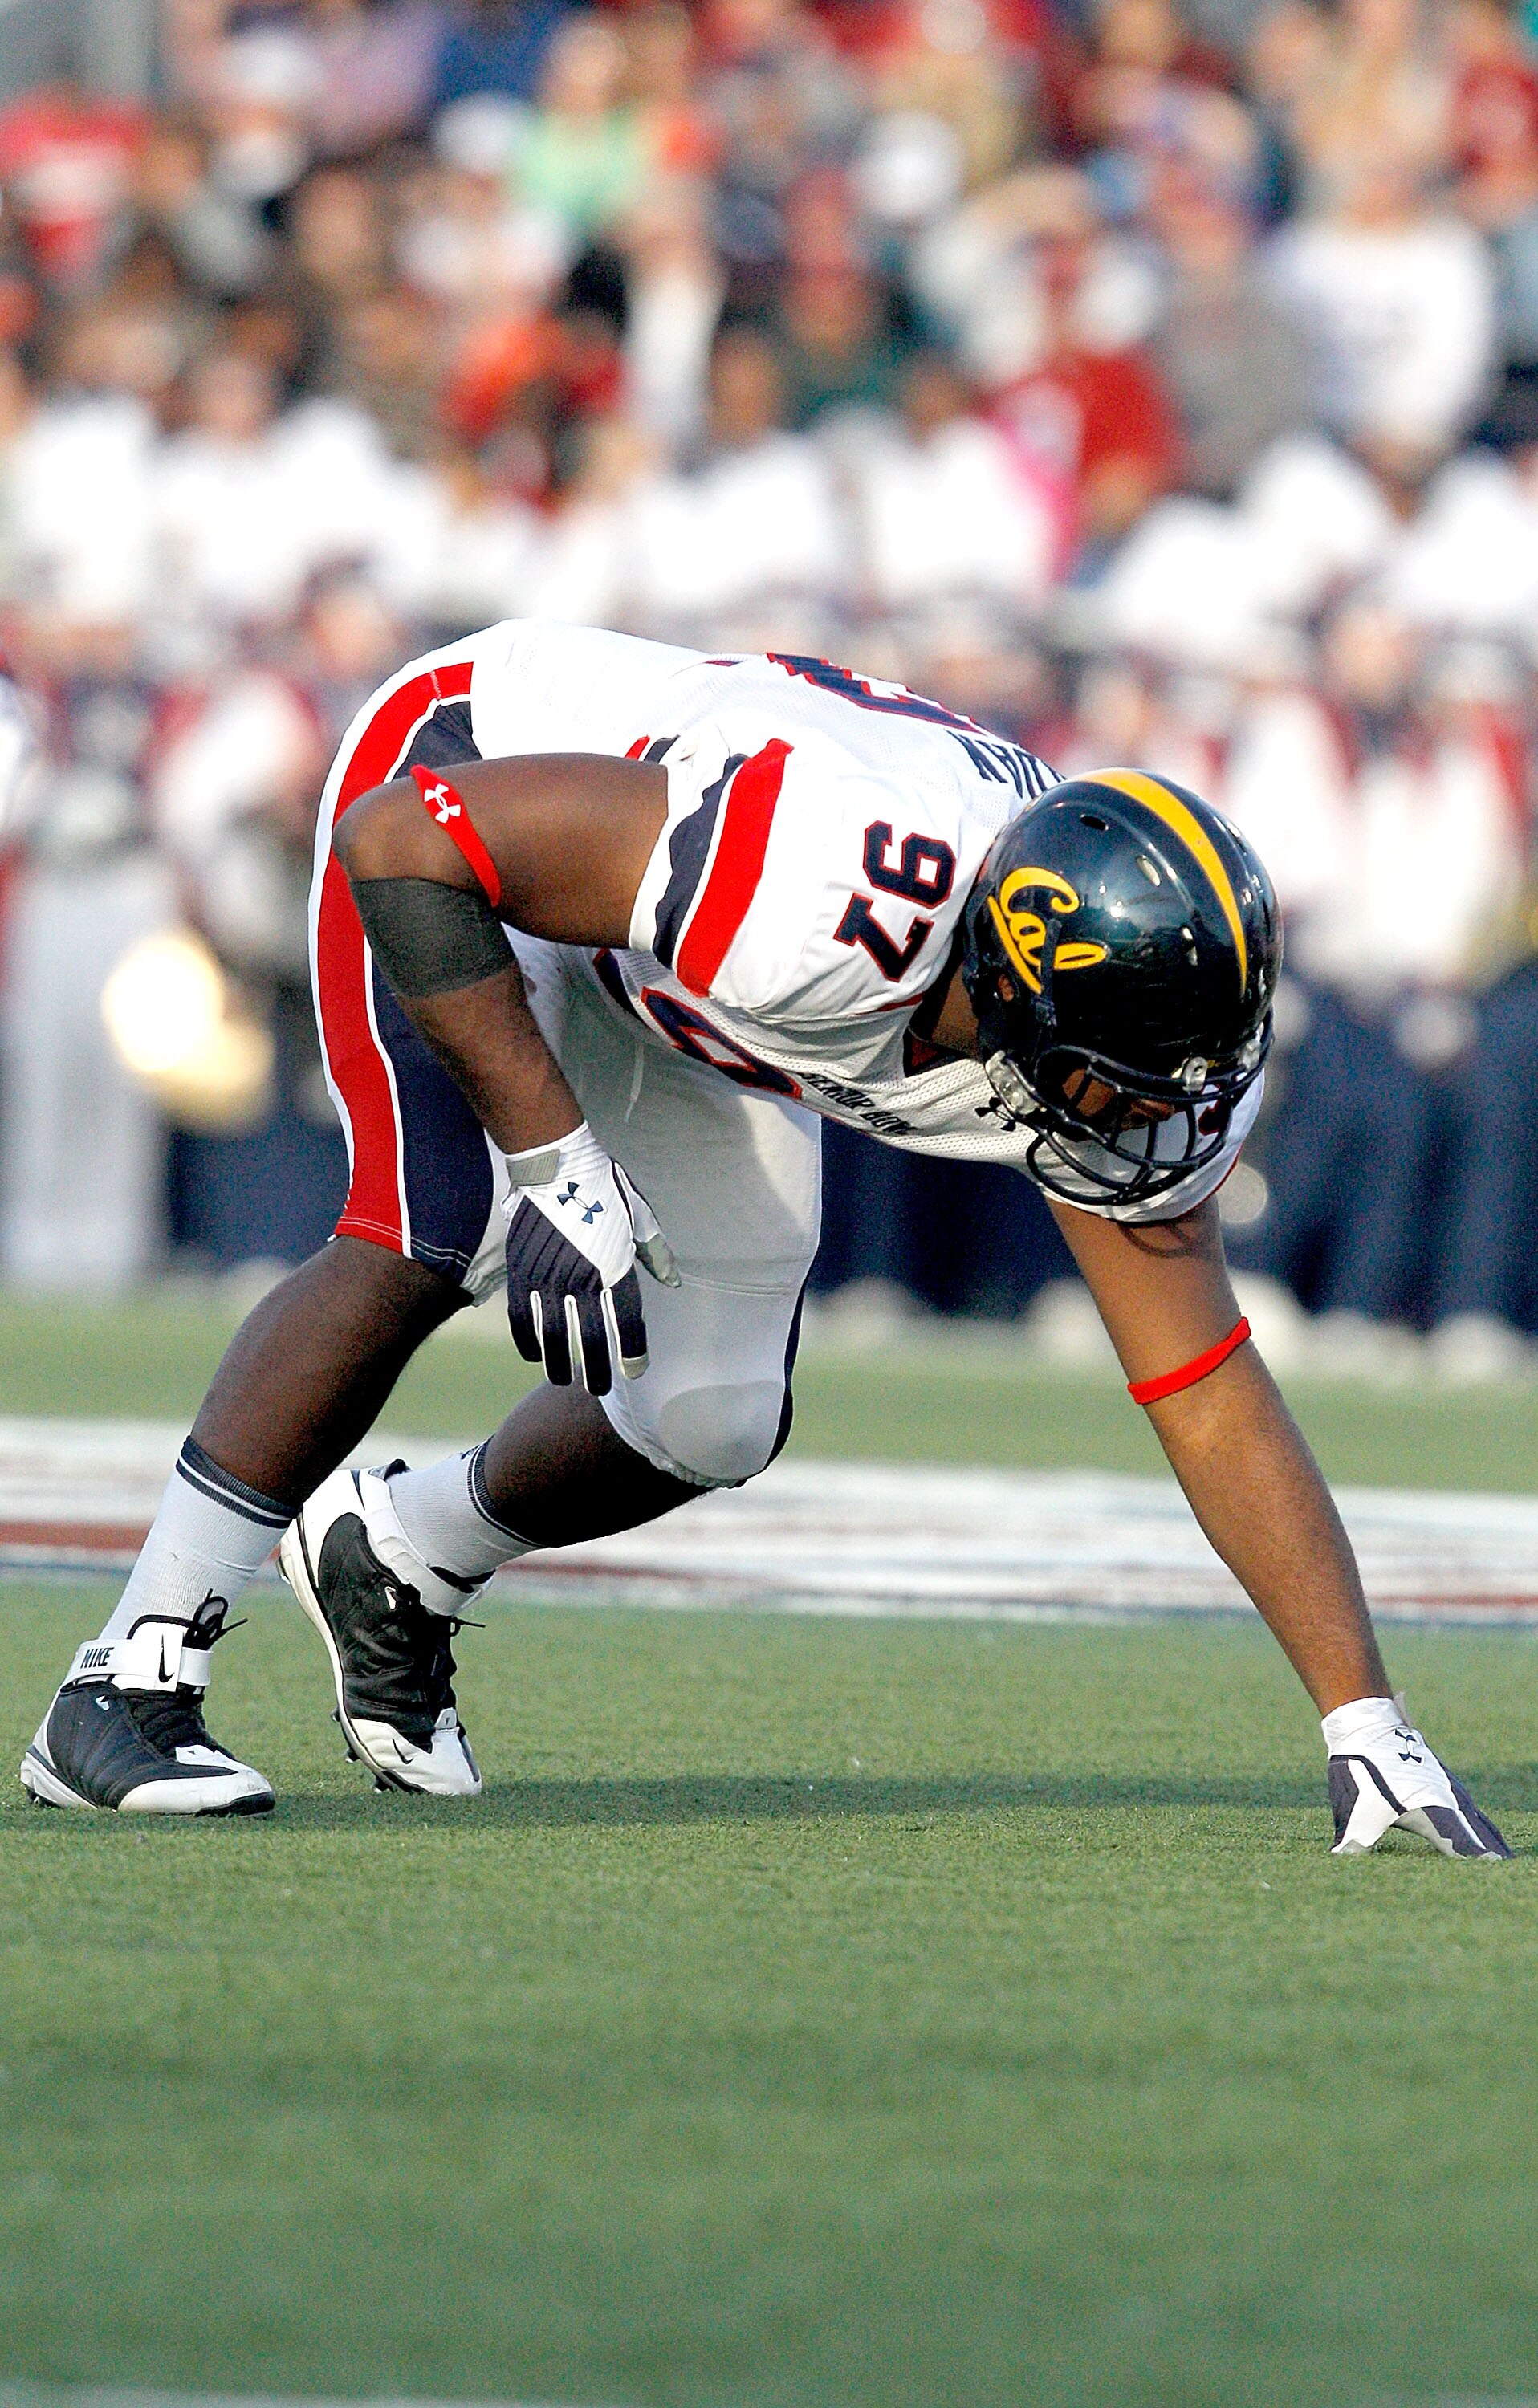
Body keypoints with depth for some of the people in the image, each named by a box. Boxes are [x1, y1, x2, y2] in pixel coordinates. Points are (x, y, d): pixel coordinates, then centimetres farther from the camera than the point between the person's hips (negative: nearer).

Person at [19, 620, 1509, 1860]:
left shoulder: (1123, 1063, -23)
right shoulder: (830, 894, -44)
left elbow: (1213, 1399, -13)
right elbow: (407, 842, -38)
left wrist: (1367, 1724, -16)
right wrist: (553, 1157, -39)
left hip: (667, 995, 6)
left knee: (713, 1423, -1)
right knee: (433, 1236, -28)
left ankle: (400, 1555, 28)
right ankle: (130, 1682, -19)